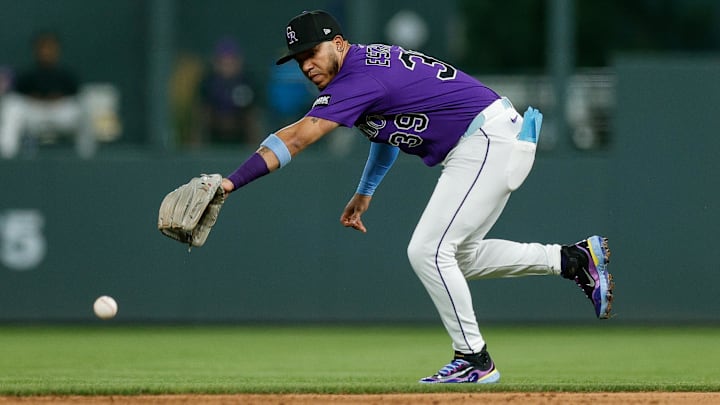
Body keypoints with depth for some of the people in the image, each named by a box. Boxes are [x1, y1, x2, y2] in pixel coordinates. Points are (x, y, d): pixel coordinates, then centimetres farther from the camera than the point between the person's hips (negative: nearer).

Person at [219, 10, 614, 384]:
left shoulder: (359, 78, -19)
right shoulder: (372, 60, 11)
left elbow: (294, 140, -27)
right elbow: (389, 124, 29)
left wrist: (232, 182, -31)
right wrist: (364, 193, 29)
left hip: (488, 143, -11)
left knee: (428, 251, -13)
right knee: (459, 257, 18)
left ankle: (474, 359, -5)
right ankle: (574, 259, 20)